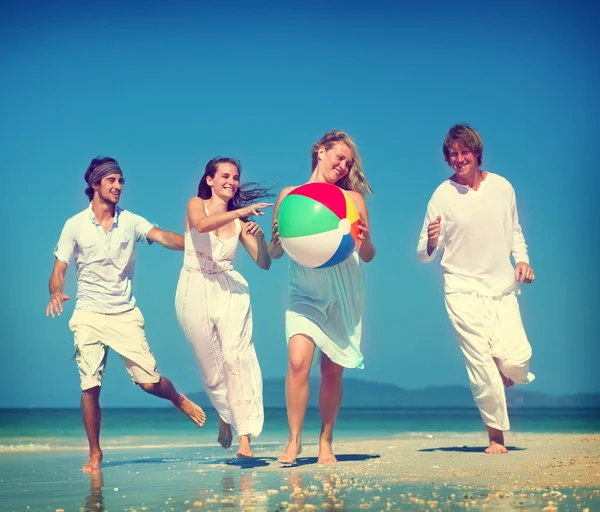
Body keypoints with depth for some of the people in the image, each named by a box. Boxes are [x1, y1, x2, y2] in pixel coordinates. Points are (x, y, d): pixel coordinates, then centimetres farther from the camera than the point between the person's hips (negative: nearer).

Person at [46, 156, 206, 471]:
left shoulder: (131, 222, 2)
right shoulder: (75, 225, 2)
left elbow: (163, 237, -14)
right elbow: (59, 270, 2)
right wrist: (55, 294, -20)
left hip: (125, 315, 0)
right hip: (89, 316, 0)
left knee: (149, 382, -5)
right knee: (90, 387, -4)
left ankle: (178, 399, 30)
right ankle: (95, 453, 13)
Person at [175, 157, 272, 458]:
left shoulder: (239, 222, 10)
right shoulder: (196, 205, 3)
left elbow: (264, 263, 6)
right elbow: (201, 224, -22)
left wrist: (258, 236, -13)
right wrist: (240, 212, -32)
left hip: (230, 292, 1)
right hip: (195, 293, -1)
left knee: (235, 357, -17)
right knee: (210, 367, 5)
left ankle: (244, 437, -18)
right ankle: (225, 415, 36)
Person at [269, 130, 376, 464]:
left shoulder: (352, 198, 4)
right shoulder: (290, 195, 4)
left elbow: (368, 256, 4)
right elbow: (275, 253, 6)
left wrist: (365, 240, -17)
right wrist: (276, 239, -15)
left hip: (344, 296, 1)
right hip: (305, 294, -1)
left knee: (333, 371, 4)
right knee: (298, 361, -17)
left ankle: (326, 442, 18)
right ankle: (294, 440, -5)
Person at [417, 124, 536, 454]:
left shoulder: (502, 187, 6)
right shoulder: (442, 195, -3)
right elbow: (423, 256, -3)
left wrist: (522, 260, 4)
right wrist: (431, 243, -25)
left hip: (502, 289, 2)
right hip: (463, 290, -2)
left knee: (516, 361, -13)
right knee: (481, 364, -8)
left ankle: (503, 374, 24)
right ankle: (496, 436, 9)